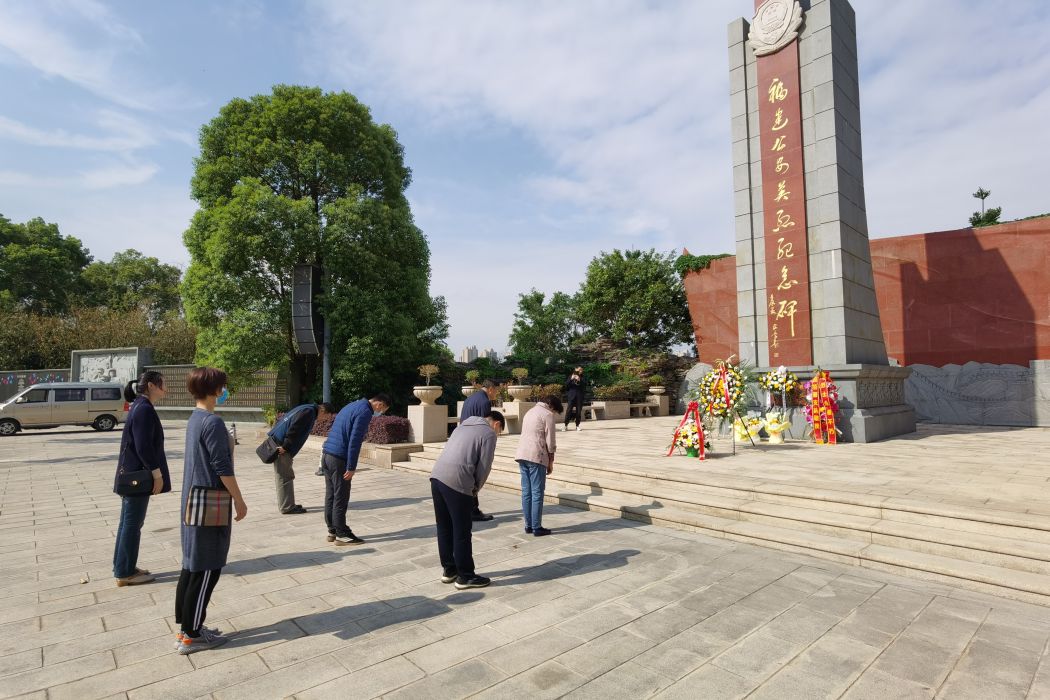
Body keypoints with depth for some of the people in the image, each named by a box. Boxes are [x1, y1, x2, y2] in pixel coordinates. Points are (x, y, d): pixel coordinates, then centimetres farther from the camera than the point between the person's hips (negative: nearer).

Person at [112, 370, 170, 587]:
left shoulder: (140, 407, 12)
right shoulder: (144, 409, -19)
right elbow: (143, 447, -23)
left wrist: (155, 473, 19)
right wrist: (157, 474, -17)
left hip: (132, 475, 10)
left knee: (129, 522, 16)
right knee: (132, 523, 0)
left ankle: (123, 568, 26)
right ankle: (125, 573, 10)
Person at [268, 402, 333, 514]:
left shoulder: (305, 408, 17)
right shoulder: (309, 412, -14)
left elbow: (284, 420, 22)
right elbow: (294, 429, -22)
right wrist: (285, 447, -20)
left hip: (276, 440, 10)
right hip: (280, 444, -10)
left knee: (287, 476, 15)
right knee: (285, 477, -4)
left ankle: (288, 504, 22)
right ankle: (287, 507, 1)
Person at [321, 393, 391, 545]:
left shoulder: (352, 406, 17)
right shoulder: (365, 412, -12)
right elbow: (354, 440, -19)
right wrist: (351, 467, -16)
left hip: (326, 454, 9)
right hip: (338, 458, -9)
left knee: (330, 495, 14)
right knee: (341, 497, -1)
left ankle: (332, 531, 22)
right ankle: (341, 534, 7)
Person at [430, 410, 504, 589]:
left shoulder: (464, 426, 25)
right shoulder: (489, 433, 2)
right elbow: (484, 466, -2)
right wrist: (476, 488, 15)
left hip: (437, 476, 8)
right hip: (457, 482, -8)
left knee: (444, 528, 18)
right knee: (462, 532, 4)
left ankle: (448, 569, 30)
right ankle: (465, 576, 14)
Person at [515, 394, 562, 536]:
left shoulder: (530, 411, 21)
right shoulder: (548, 415, -3)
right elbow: (550, 441, -6)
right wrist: (551, 462, 3)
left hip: (522, 455, 8)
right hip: (536, 456, -8)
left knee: (526, 492, 10)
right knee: (537, 493, -1)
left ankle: (528, 526, 15)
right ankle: (536, 528, 3)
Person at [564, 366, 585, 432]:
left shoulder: (582, 378, 8)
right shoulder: (571, 376, 7)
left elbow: (584, 387, -2)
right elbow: (566, 385, -2)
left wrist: (579, 380, -16)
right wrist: (571, 379, -16)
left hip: (579, 396, 1)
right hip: (571, 396, -1)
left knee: (578, 411, 1)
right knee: (569, 410, -7)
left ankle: (577, 426, 9)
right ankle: (566, 425, 0)